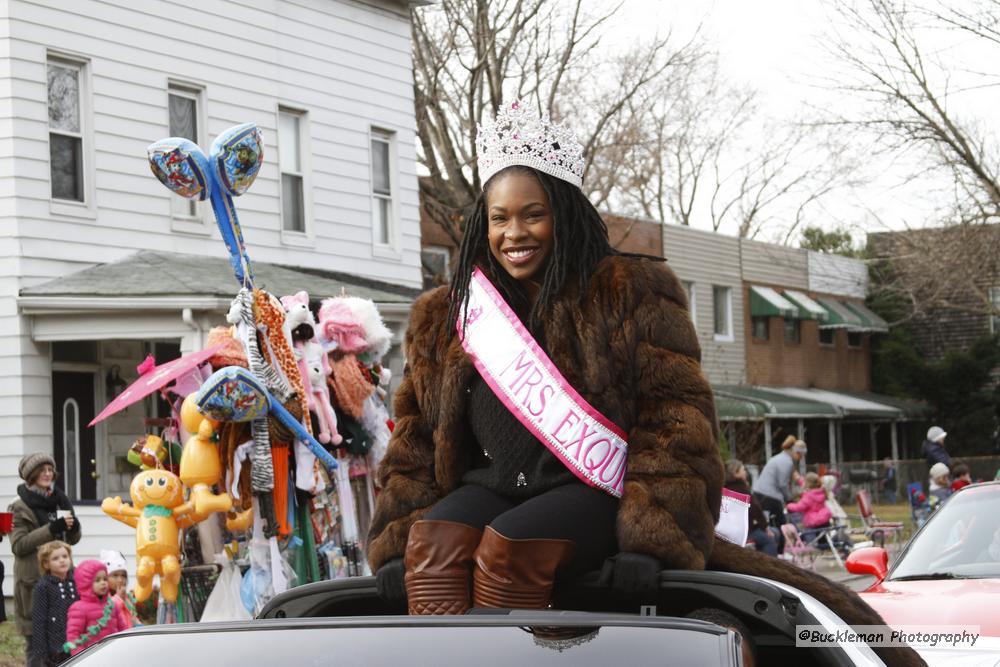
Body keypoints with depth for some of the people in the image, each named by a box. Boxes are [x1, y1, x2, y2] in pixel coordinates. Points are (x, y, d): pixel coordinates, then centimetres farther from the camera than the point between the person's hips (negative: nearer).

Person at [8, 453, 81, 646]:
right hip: (33, 580, -5)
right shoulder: (20, 507, -3)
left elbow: (72, 540, 21)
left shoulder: (59, 500, 14)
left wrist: (74, 527, -3)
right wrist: (51, 529, -19)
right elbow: (18, 545, -11)